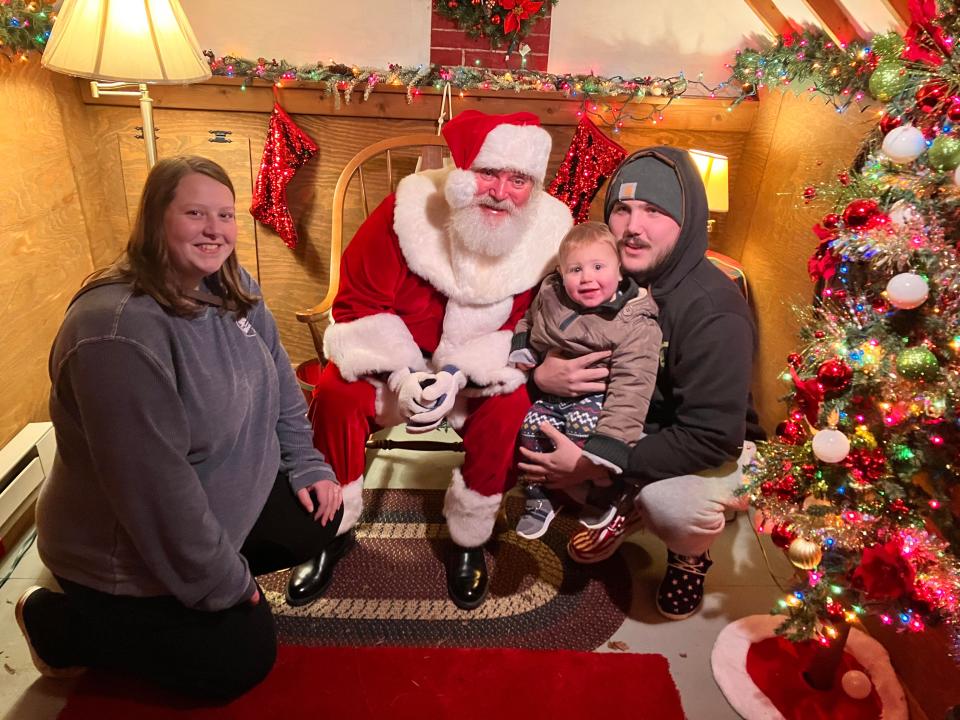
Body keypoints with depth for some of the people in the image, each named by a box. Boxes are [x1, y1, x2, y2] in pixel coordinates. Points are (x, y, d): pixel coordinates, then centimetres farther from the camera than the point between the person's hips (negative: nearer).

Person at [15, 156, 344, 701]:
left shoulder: (234, 290, -5)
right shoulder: (119, 333, -33)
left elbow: (280, 383, 6)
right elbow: (155, 488, -30)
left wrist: (306, 466, 3)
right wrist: (223, 583, -20)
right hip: (133, 557, -7)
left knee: (318, 523, 6)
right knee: (243, 658, 1)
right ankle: (59, 623, 14)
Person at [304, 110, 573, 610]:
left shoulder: (549, 232, -15)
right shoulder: (409, 209, -19)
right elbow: (359, 304, -12)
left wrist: (459, 373, -27)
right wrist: (402, 373, -26)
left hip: (479, 371, 1)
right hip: (397, 358, 0)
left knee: (510, 406, -29)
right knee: (335, 393, -24)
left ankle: (468, 541, -2)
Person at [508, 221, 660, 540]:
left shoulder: (635, 324, -17)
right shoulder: (549, 296, -2)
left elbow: (630, 386, -23)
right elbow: (528, 321, 22)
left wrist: (611, 439, -30)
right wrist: (521, 347, 1)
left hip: (594, 396, -4)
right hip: (548, 392, 5)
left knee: (583, 428, -29)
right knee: (532, 427, -16)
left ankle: (604, 495, 0)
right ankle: (540, 496, 10)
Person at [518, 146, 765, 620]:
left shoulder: (714, 312, -27)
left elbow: (711, 437, -30)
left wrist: (596, 463, -32)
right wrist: (539, 374, -29)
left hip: (709, 447, -5)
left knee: (672, 504, -37)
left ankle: (690, 556, 5)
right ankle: (622, 510, 11)